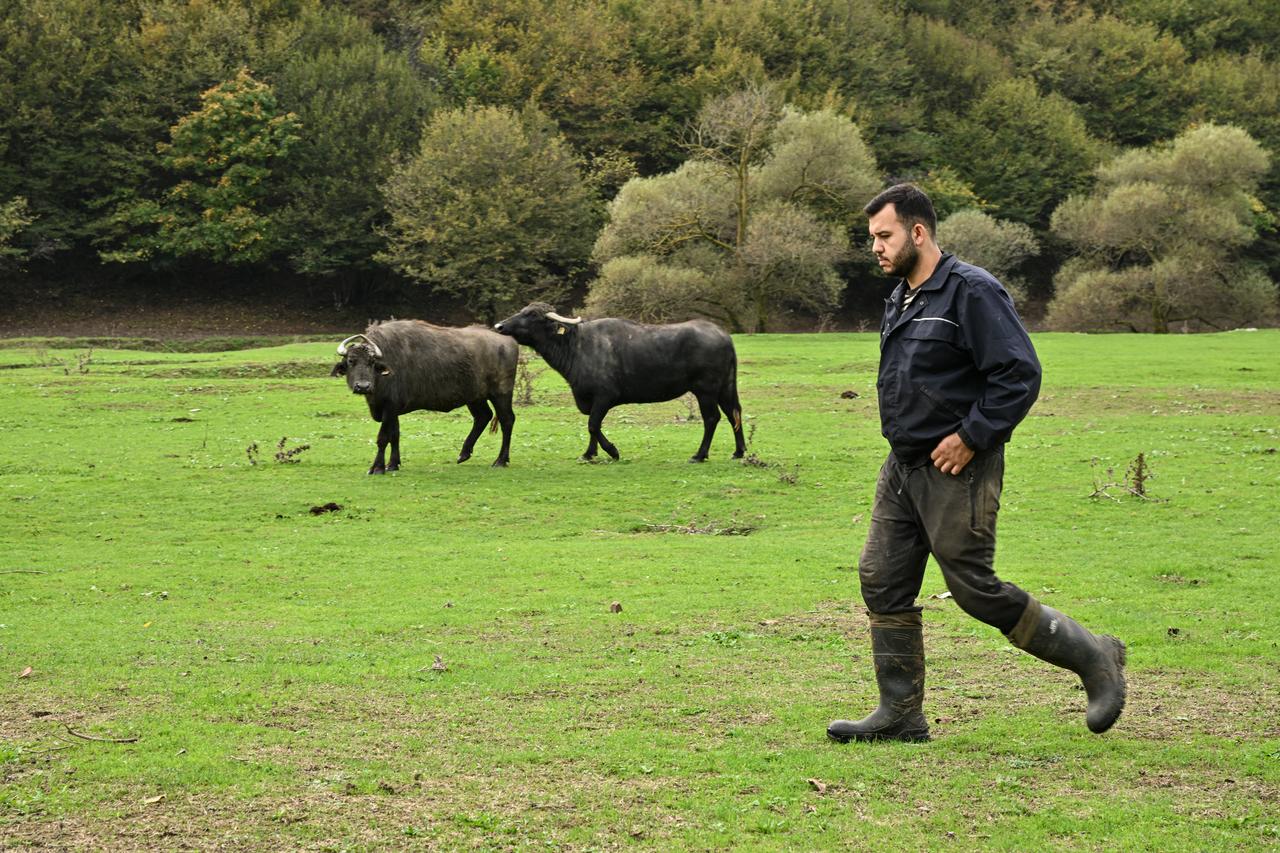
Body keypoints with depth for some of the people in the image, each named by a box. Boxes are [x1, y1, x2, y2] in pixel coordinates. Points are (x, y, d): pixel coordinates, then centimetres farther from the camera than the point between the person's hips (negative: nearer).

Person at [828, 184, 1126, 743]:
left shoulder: (972, 292, -15)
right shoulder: (901, 299, 14)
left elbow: (1020, 373, -20)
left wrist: (971, 437, -19)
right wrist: (905, 435, 14)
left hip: (956, 469, -9)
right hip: (903, 466, 9)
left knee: (976, 590, -6)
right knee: (883, 583, 5)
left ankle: (1094, 658, 9)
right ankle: (900, 714, 12)